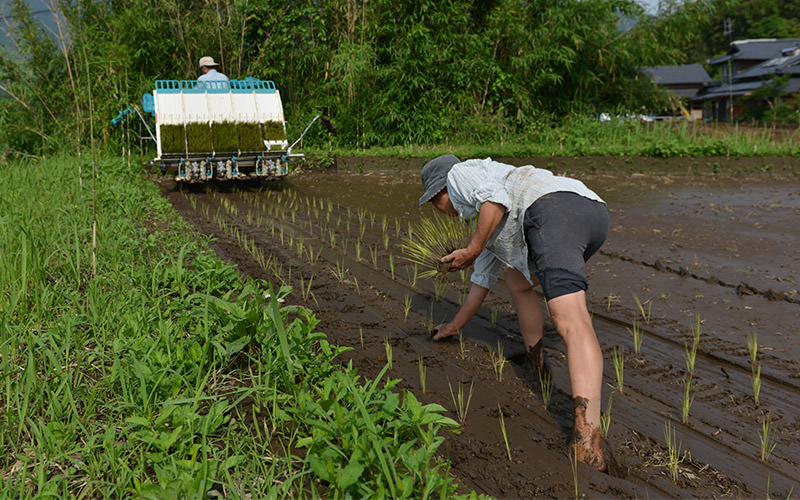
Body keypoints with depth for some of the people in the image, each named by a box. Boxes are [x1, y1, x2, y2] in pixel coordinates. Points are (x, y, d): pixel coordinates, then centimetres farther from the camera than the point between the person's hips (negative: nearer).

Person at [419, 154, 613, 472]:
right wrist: (454, 327, 57)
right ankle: (537, 369, 35)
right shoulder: (490, 223, 41)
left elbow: (497, 198, -3)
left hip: (554, 208, -10)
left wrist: (472, 250, 3)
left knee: (571, 322, -25)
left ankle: (588, 445, -38)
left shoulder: (460, 173, 19)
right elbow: (482, 279, 48)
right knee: (517, 279, 32)